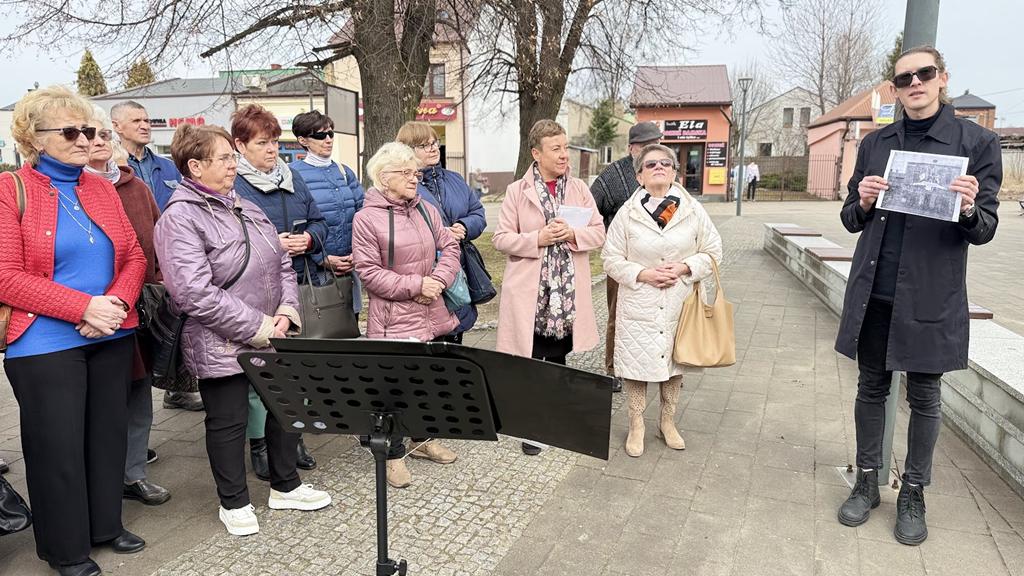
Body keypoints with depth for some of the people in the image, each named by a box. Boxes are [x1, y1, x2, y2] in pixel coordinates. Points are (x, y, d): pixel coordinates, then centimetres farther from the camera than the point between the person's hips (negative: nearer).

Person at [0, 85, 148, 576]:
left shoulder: (101, 187, 9)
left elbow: (134, 256, 7)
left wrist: (116, 302, -12)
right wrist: (84, 307, -19)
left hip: (112, 337, 5)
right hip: (45, 345, -5)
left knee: (109, 434, 15)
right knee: (58, 447, 6)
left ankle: (106, 524, 34)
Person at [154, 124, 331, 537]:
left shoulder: (245, 207, 9)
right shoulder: (180, 218, -15)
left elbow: (282, 263, 11)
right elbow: (195, 293, -24)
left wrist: (286, 311, -6)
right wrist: (258, 327, -20)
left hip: (274, 336, 7)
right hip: (222, 345, -7)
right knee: (229, 422, 9)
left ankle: (285, 486, 36)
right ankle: (234, 503, 29)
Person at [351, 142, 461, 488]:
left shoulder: (427, 210, 10)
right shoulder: (367, 218, -9)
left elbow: (449, 248, 8)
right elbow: (368, 271, -14)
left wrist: (438, 280, -10)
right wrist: (415, 285, -17)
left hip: (433, 314, 6)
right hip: (394, 319, -6)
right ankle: (394, 455, 18)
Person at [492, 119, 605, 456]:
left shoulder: (579, 189, 6)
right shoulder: (517, 191, -2)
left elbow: (599, 233, 5)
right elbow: (501, 239, -3)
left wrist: (572, 234, -15)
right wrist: (538, 239, -17)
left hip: (568, 292, 3)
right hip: (530, 292, -3)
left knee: (558, 359, 14)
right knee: (532, 359, 2)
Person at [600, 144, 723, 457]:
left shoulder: (693, 210, -1)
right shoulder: (628, 213, -4)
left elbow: (713, 252, 4)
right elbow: (611, 258, -1)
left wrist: (683, 268, -13)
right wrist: (643, 274, -15)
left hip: (678, 304, 2)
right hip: (638, 305, -1)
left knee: (674, 363, 15)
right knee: (636, 364, 4)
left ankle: (667, 422, 35)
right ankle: (636, 425, 23)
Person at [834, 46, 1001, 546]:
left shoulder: (976, 142, -2)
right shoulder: (874, 143, 7)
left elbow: (985, 230, -3)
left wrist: (968, 210, -25)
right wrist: (863, 202, -12)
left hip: (930, 295, -2)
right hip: (873, 292, 3)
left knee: (924, 397, 9)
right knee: (871, 388, 11)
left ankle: (913, 493, 24)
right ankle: (867, 482, 26)